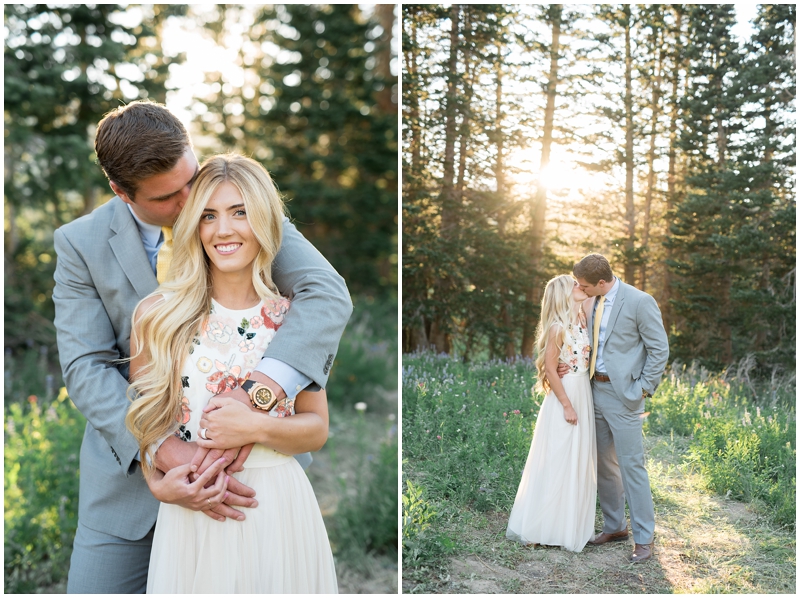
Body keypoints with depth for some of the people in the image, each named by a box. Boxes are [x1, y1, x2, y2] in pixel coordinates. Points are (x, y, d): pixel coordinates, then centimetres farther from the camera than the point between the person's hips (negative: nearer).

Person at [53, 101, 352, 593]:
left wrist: (258, 393, -36)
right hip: (133, 461, 1)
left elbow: (328, 293, -22)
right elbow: (87, 368, -12)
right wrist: (165, 451, -27)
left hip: (238, 460, 0)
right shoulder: (81, 244, -6)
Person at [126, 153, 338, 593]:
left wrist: (256, 428, -15)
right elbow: (143, 417, 3)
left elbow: (317, 428, 3)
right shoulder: (158, 316, -4)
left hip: (279, 505, 1)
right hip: (192, 513, -1)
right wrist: (161, 483, -14)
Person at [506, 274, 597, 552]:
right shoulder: (558, 327, -15)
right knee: (556, 463, 0)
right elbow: (550, 368, -16)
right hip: (564, 396, -8)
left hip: (584, 394, 8)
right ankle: (538, 526, 12)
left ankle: (571, 523, 25)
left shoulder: (581, 319, 8)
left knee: (578, 463, 13)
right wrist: (567, 405, -16)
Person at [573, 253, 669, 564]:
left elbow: (660, 348, -10)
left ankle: (643, 538, 8)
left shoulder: (640, 302, -14)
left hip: (623, 394, -8)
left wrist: (643, 389, -12)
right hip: (596, 388, 8)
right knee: (603, 463, 15)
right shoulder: (591, 302, 8)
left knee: (631, 465, -3)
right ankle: (614, 526, 30)